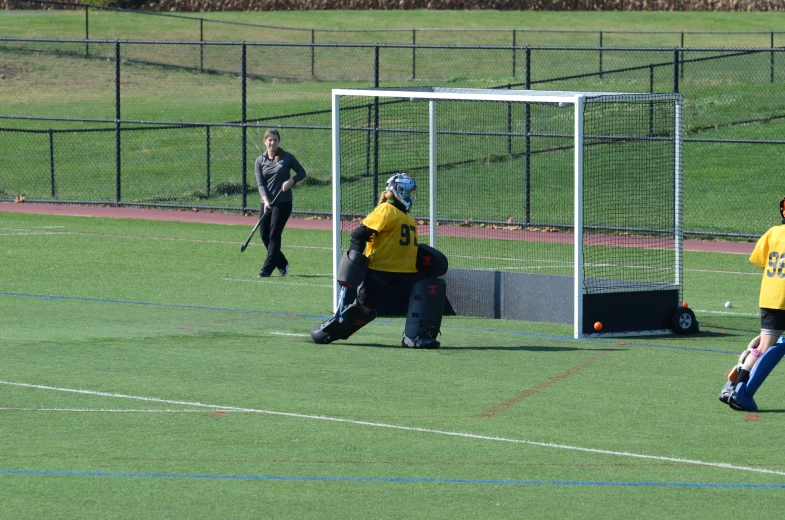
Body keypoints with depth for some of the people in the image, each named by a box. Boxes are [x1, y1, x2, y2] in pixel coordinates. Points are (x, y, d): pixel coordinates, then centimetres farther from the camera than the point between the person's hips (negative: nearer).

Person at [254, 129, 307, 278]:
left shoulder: (287, 157, -3)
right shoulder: (260, 161, 4)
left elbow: (302, 172, 5)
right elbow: (260, 183, -2)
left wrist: (291, 181, -16)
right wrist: (265, 200, -18)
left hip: (283, 202, -4)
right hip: (267, 202, 4)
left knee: (274, 235, -8)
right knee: (264, 235, 4)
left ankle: (267, 269, -4)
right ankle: (282, 264, 24)